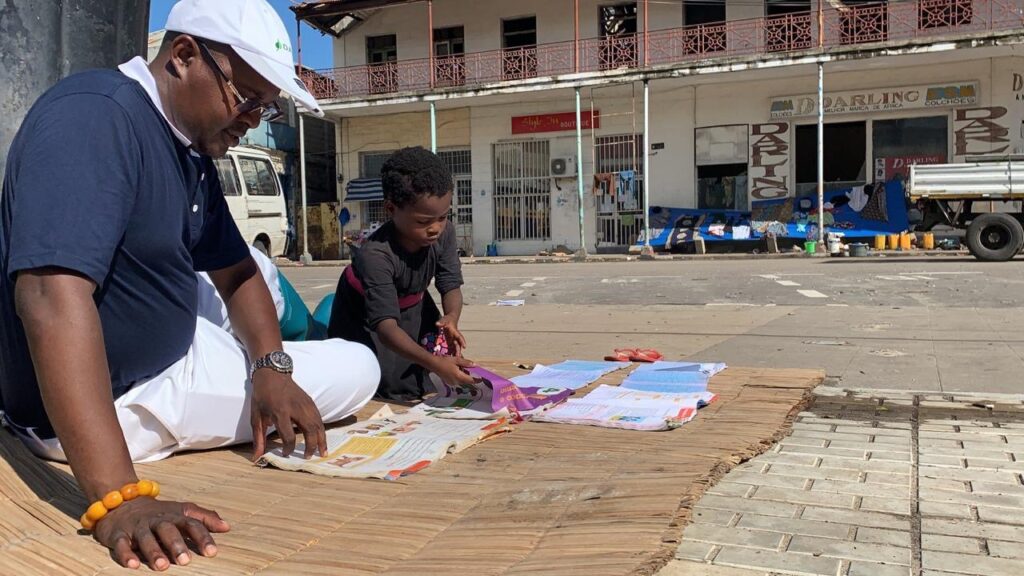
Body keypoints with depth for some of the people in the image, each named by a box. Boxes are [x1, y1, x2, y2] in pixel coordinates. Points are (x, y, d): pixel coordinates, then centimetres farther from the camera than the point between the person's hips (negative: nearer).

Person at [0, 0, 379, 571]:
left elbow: (234, 270, 10)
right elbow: (53, 297, -39)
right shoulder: (96, 115, -27)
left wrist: (272, 367, -10)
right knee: (357, 369, -2)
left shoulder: (194, 149, 3)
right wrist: (118, 499, -45)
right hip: (115, 400, -9)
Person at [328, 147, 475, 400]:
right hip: (366, 313, -5)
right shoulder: (374, 255, -42)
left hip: (412, 307, 5)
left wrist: (451, 318, -43)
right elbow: (386, 327, -46)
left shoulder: (444, 234, -26)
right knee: (398, 388, -13)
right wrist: (435, 363, -59)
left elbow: (451, 287, -18)